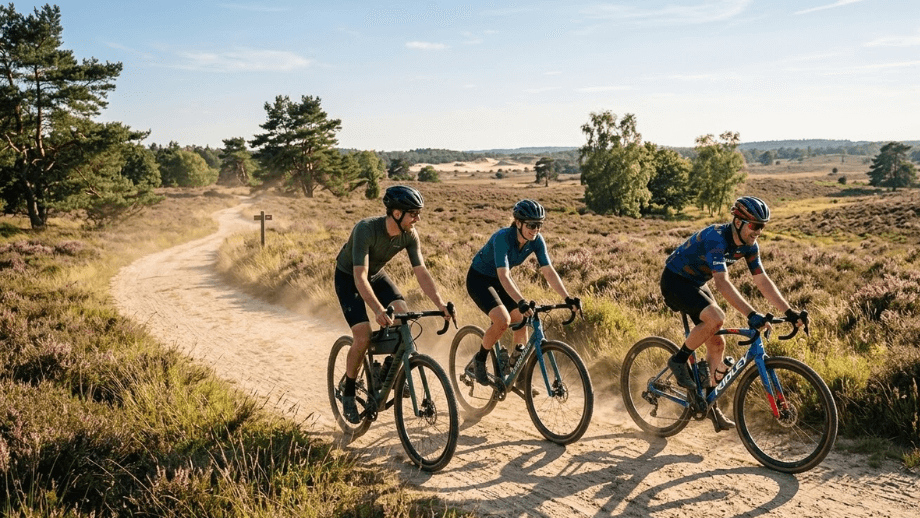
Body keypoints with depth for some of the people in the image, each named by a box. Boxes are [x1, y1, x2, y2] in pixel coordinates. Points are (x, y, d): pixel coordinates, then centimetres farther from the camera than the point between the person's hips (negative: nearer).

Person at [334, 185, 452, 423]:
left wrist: (440, 303, -30)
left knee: (403, 315, -19)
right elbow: (360, 277, -42)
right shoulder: (366, 229, -36)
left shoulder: (409, 234, -19)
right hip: (348, 278, -5)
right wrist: (378, 310, -55)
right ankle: (348, 393, 4)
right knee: (363, 338, -18)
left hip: (376, 275, 5)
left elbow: (421, 272, -17)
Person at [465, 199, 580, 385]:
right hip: (479, 278, -7)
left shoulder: (536, 241, -16)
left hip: (499, 279, 7)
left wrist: (567, 298, -28)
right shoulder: (503, 238, -34)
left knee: (521, 321, -2)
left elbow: (549, 271, -17)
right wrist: (521, 302, -53)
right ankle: (479, 360, -1)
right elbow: (503, 276, -42)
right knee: (503, 321, -25)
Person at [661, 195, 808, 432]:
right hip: (675, 280, -8)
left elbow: (763, 281, -4)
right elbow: (722, 282, -41)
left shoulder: (749, 245, -7)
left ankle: (711, 403, 15)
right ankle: (679, 360, -10)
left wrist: (789, 312, -12)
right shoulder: (716, 238, -32)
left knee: (717, 343, 2)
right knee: (715, 317, -31)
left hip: (696, 284, 8)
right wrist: (751, 314, -48)